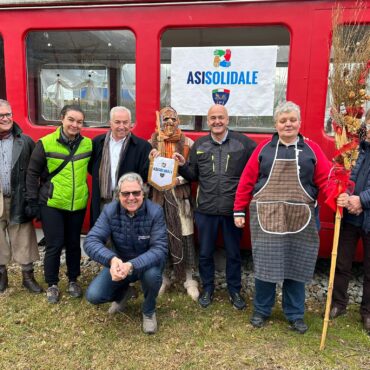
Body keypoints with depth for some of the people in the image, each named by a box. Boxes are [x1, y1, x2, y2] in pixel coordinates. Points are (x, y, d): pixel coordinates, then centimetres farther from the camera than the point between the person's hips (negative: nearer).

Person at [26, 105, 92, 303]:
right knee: (54, 245, 3)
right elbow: (32, 174, -3)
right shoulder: (45, 143, -8)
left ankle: (73, 280, 32)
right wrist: (33, 202, -4)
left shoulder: (88, 144, 0)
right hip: (51, 204, -2)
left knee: (73, 243, 13)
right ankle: (52, 284, 23)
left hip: (77, 205, 3)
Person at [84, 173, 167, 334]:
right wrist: (112, 259, -45)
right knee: (93, 296, -16)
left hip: (147, 263, -2)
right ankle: (122, 292, 20)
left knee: (152, 273, -36)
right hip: (119, 263, 2)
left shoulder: (155, 211, -22)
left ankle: (149, 311, -2)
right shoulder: (110, 210, -16)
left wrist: (132, 265, -46)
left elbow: (160, 249, -29)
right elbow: (90, 241, -24)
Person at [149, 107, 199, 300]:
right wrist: (152, 159, -12)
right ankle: (162, 277, 21)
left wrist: (179, 179, -16)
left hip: (181, 194, -1)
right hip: (159, 194, 1)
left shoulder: (188, 143, 2)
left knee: (184, 235, 0)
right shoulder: (151, 143, 7)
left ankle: (189, 279, 14)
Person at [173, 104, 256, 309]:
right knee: (205, 253, 14)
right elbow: (192, 175, 11)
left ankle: (234, 290, 33)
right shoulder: (199, 145, 6)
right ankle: (207, 288, 34)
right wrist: (182, 165, -7)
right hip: (206, 210, 2)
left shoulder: (243, 142, -4)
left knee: (233, 253, 14)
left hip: (233, 209, -2)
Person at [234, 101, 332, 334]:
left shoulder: (311, 149, 6)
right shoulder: (264, 149, 5)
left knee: (296, 266, 9)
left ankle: (295, 315, 27)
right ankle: (261, 311, 25)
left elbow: (326, 179, -2)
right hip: (266, 217, 0)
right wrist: (239, 210, 0)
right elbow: (247, 181, 3)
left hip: (300, 218, 1)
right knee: (265, 264, 5)